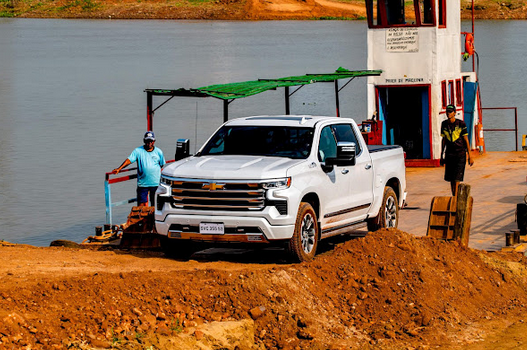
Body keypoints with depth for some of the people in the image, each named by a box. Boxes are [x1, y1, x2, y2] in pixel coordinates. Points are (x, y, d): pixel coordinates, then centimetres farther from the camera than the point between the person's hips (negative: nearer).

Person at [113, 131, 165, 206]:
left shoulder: (158, 152, 6)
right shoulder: (138, 151, 1)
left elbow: (162, 165, 16)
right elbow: (129, 160, -9)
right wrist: (119, 169, -20)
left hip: (155, 183, 1)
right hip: (142, 183, -1)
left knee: (155, 204, 7)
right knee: (141, 204, -3)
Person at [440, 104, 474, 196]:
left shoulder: (461, 124, -6)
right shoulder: (444, 124, 6)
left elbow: (466, 140, -3)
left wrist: (470, 156, -3)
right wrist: (442, 156, 17)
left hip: (460, 154, -4)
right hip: (449, 154, 4)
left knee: (456, 178, -12)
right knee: (451, 179, 6)